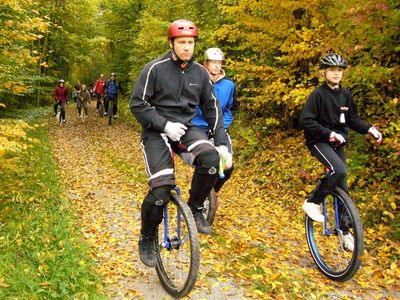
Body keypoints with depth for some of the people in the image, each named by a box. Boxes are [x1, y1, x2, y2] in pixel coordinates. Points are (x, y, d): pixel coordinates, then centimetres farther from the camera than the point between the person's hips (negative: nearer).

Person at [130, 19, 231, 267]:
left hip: (186, 127, 4)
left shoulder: (200, 72, 3)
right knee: (161, 189, -18)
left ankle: (195, 208, -1)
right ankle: (147, 239, 8)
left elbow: (212, 107, 8)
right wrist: (165, 125, -20)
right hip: (157, 131, -3)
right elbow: (137, 105, -9)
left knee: (211, 160, -28)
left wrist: (221, 142, -1)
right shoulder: (155, 69, -9)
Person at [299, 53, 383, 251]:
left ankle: (345, 231, 17)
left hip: (338, 144, 6)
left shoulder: (345, 95, 6)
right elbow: (305, 121, -18)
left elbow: (353, 119, 12)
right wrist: (329, 133, -23)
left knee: (342, 188, 7)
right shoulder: (318, 94, -12)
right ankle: (312, 202, -11)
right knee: (339, 171, -31)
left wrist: (369, 129, -5)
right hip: (319, 141, -6)